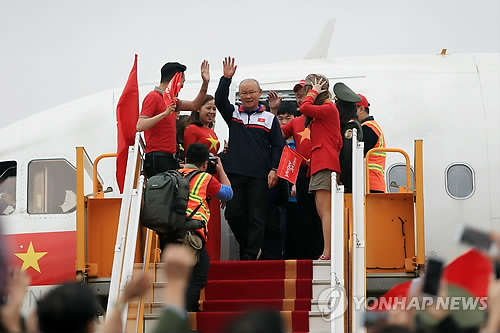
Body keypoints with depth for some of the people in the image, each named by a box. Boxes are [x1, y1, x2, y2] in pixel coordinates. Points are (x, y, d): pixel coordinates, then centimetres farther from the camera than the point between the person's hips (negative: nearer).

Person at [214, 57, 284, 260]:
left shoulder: (269, 118, 8)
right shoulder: (233, 114, 14)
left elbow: (278, 147, 6)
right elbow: (220, 101, -4)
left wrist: (274, 170, -5)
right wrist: (226, 79, -14)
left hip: (259, 176, -2)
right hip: (235, 173, 2)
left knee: (256, 217, -3)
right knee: (233, 214, 0)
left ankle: (250, 255, -1)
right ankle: (246, 245, 21)